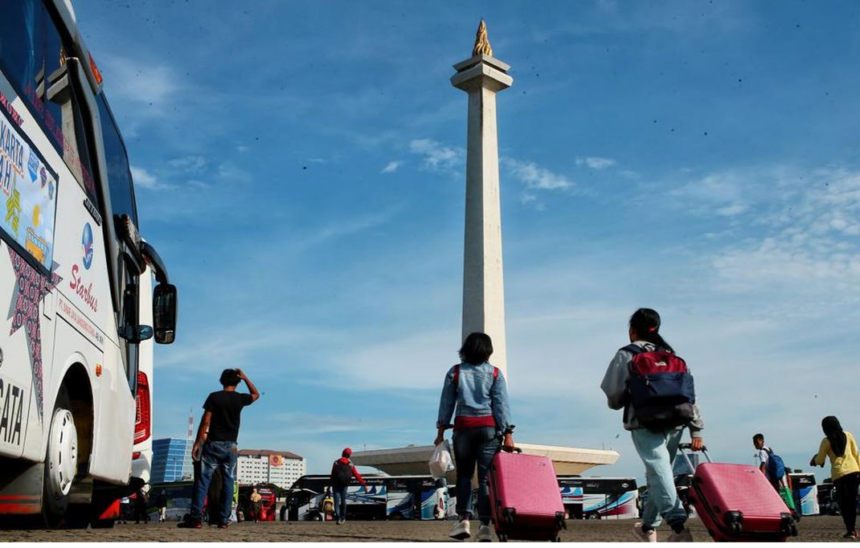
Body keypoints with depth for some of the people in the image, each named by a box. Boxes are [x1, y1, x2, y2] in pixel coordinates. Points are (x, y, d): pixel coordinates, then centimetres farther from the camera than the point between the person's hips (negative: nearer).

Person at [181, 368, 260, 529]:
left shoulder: (214, 397, -3)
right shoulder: (240, 399, 2)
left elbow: (205, 422, -7)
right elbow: (256, 394, 24)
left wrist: (197, 443, -3)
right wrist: (245, 378, 17)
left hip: (213, 444, -1)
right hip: (231, 446, 2)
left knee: (203, 481, -2)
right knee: (228, 483, 6)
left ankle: (196, 519, -8)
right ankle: (224, 520, 3)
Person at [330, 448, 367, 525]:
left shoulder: (336, 463, -2)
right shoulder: (351, 464, 1)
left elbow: (332, 475, 0)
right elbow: (357, 475, 0)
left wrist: (332, 484, 10)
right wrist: (363, 484, 5)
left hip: (336, 485, -2)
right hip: (345, 485, 2)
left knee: (337, 501, -3)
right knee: (343, 501, 15)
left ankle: (338, 518, -15)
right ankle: (343, 518, 21)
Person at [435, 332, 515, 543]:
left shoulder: (455, 373, 5)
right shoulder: (495, 374, 3)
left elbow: (446, 404, 5)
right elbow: (502, 405, -2)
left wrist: (441, 431, 10)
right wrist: (507, 433, -2)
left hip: (463, 427, 0)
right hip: (489, 427, 0)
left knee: (464, 474, 10)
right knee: (486, 476, 1)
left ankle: (465, 520, -1)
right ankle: (485, 524, -4)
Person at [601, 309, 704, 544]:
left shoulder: (626, 355, 4)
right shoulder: (672, 355, 19)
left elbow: (614, 396, -2)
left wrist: (619, 403, 21)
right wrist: (696, 430, 10)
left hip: (645, 424, -6)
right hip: (675, 423, 6)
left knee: (658, 471, -15)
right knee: (660, 472, 17)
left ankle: (679, 526, -32)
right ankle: (648, 527, 29)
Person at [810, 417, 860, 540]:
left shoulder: (826, 441, 0)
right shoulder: (848, 435, 8)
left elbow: (819, 461, 3)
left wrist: (814, 460, 24)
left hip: (839, 475, -3)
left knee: (844, 503, 2)